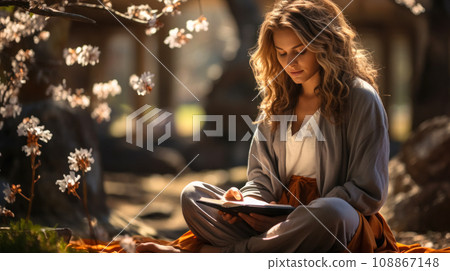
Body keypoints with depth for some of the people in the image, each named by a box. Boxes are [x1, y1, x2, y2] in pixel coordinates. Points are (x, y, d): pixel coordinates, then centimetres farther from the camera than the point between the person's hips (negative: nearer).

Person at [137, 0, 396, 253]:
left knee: (330, 211, -41)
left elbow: (368, 193, -7)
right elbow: (263, 175, 16)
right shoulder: (280, 100, 16)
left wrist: (307, 214, -18)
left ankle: (210, 253, -27)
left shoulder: (360, 100, -4)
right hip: (281, 220, 6)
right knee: (194, 193, -7)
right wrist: (245, 201, -8)